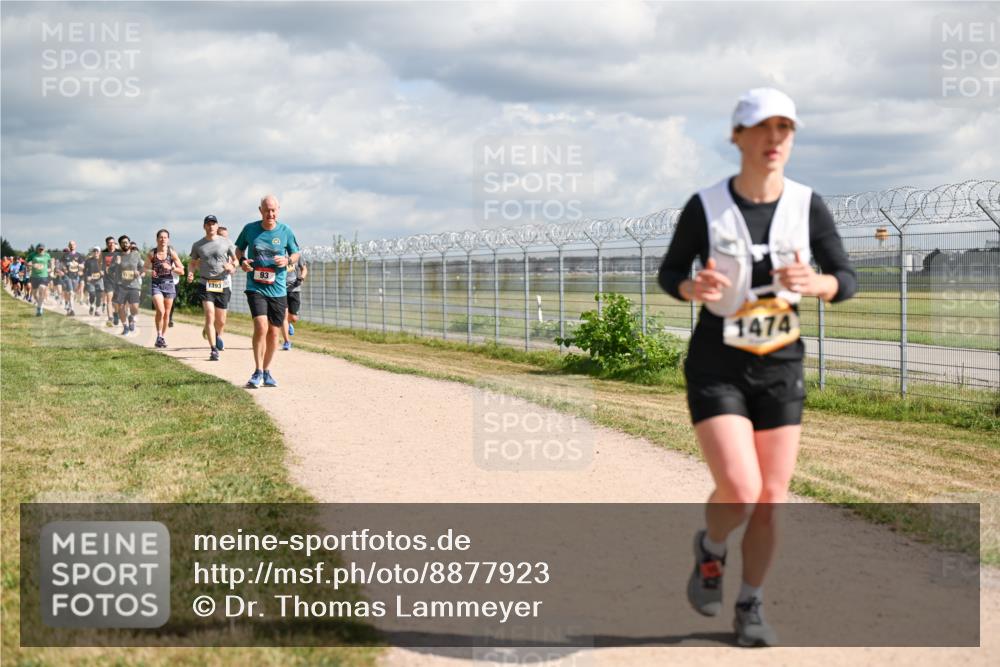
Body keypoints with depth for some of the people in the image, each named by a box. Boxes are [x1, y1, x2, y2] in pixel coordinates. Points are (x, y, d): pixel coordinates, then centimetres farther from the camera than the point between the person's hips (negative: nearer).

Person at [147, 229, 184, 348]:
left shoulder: (172, 253, -1)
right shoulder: (152, 253, -1)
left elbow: (181, 271, 0)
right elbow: (146, 268, 11)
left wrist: (170, 267, -16)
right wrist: (150, 272, -11)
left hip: (169, 283, 1)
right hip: (156, 284, -1)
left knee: (167, 313, 7)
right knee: (160, 311, -18)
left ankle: (163, 337, 23)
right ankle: (159, 335, -2)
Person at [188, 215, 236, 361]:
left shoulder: (226, 243, 5)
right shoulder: (198, 245, 6)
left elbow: (235, 260, 13)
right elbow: (192, 262, 16)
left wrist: (231, 267, -10)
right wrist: (190, 273, -5)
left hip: (222, 285, 1)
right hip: (205, 284, -1)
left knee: (221, 321, 8)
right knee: (210, 316, -15)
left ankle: (215, 334, 42)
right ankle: (213, 349, -13)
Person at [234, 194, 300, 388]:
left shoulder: (285, 231, 1)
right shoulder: (250, 229, 0)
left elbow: (296, 254, 13)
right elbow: (239, 249, 16)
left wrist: (287, 260, -10)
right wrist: (241, 260, -6)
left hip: (278, 290, 2)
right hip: (255, 288, -2)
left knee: (273, 332, 8)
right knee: (261, 326, -19)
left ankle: (266, 371, 26)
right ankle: (257, 372, -10)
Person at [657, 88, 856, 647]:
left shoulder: (808, 205, -7)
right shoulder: (705, 207, -12)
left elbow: (847, 281, -2)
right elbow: (669, 274, 1)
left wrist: (813, 283, -26)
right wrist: (694, 288, -23)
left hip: (781, 369, 3)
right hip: (717, 369, -3)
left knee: (772, 500, 3)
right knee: (740, 492, -17)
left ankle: (751, 608, 25)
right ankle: (711, 550, 18)